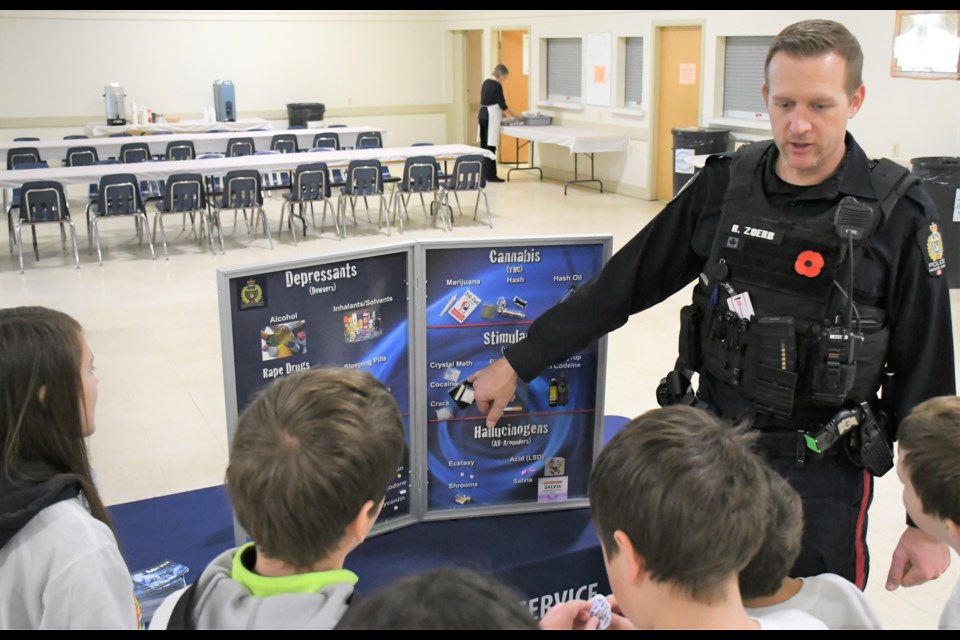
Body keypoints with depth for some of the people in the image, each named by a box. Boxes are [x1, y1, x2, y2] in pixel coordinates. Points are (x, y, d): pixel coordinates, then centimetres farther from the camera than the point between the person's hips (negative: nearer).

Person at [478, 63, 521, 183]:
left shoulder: (486, 82, 13)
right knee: (490, 146, -8)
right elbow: (502, 105, -15)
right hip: (491, 116, -9)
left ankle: (484, 173, 15)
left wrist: (500, 113, 23)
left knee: (484, 144, 11)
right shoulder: (497, 85, -14)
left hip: (483, 114, 9)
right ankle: (491, 175, -8)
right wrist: (515, 115, -4)